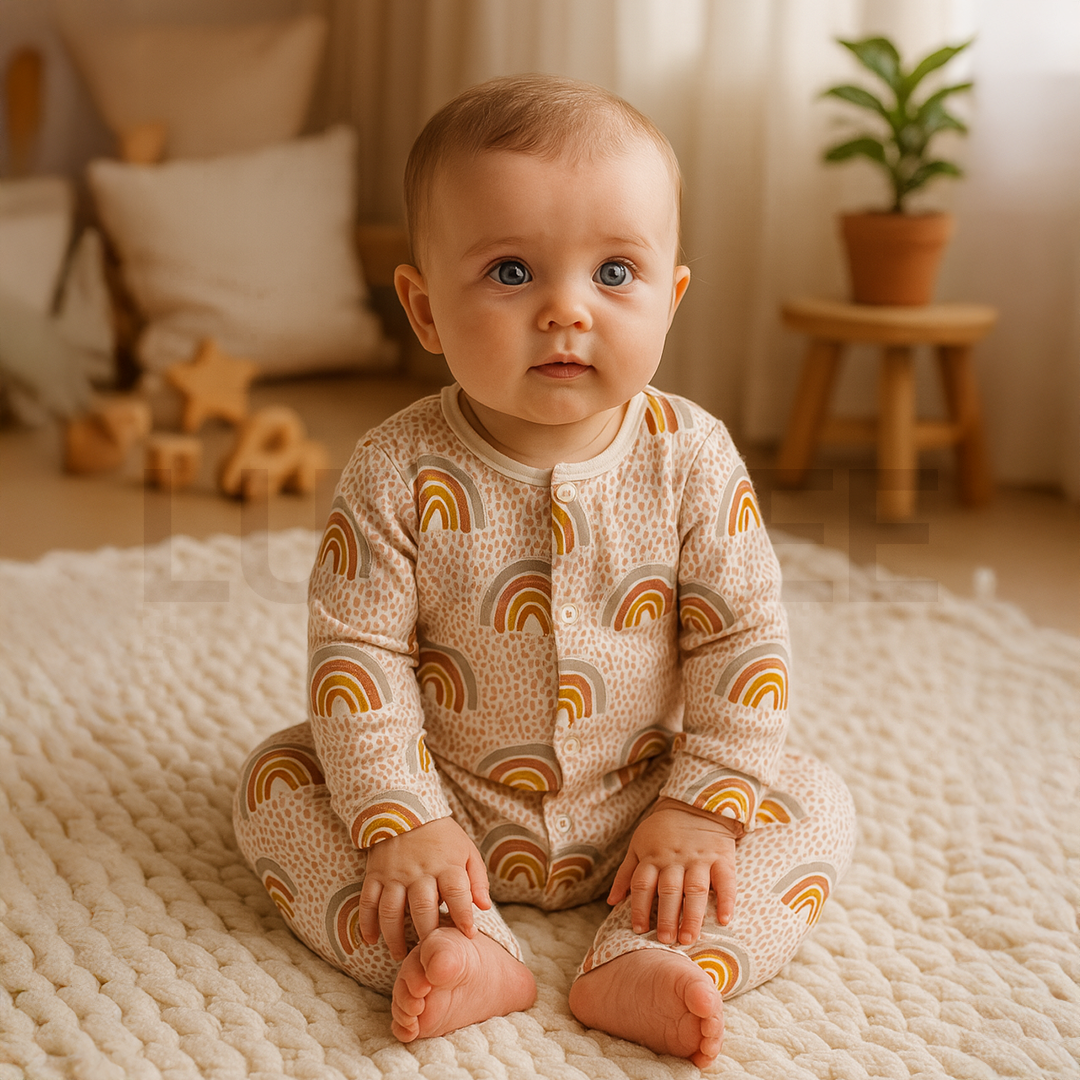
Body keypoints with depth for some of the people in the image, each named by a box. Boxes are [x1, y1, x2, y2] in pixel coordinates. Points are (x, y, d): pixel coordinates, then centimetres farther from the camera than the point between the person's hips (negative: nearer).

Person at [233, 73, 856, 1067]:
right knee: (278, 781, -14)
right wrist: (399, 822, -20)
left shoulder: (691, 458, -14)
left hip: (638, 813, 1)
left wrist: (703, 808, -15)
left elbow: (742, 637, -9)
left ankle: (643, 964, -29)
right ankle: (469, 955, -28)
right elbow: (358, 649, -15)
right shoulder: (399, 472, -17)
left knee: (817, 804, -13)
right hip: (453, 808, 0)